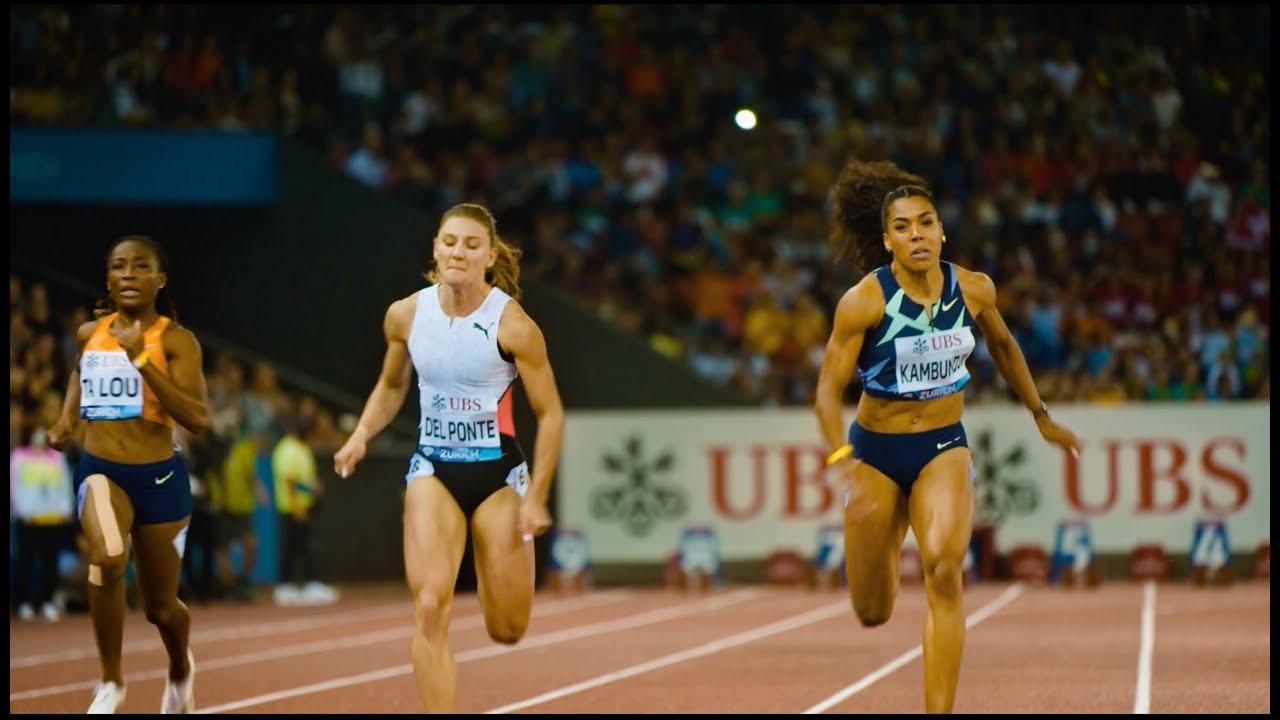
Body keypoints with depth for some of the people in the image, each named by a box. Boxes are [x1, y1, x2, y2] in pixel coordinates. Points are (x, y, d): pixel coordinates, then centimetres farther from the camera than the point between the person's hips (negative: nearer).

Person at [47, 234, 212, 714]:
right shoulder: (89, 334, 4)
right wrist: (67, 417, 13)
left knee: (160, 607, 12)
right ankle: (110, 683, -16)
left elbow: (198, 419, -22)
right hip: (100, 471, 1)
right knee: (107, 557, -32)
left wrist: (142, 360, -26)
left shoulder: (175, 340, -9)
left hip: (159, 476, -1)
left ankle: (180, 669, 50)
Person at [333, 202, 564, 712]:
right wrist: (362, 435, -3)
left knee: (506, 630, 6)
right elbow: (391, 386, 15)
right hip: (433, 468, 2)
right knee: (429, 610, -17)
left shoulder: (512, 325, -15)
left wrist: (536, 497, -10)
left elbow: (550, 413, -7)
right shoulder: (405, 315, -4)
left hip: (498, 472, -2)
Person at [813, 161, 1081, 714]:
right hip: (876, 450, -1)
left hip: (944, 447, 1)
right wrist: (844, 463, -31)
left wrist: (1042, 417, 23)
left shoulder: (974, 289, -7)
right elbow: (829, 389, -15)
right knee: (872, 614, 8)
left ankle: (939, 713, -27)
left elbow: (1003, 346, 15)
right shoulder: (863, 301, -17)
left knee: (944, 569, -28)